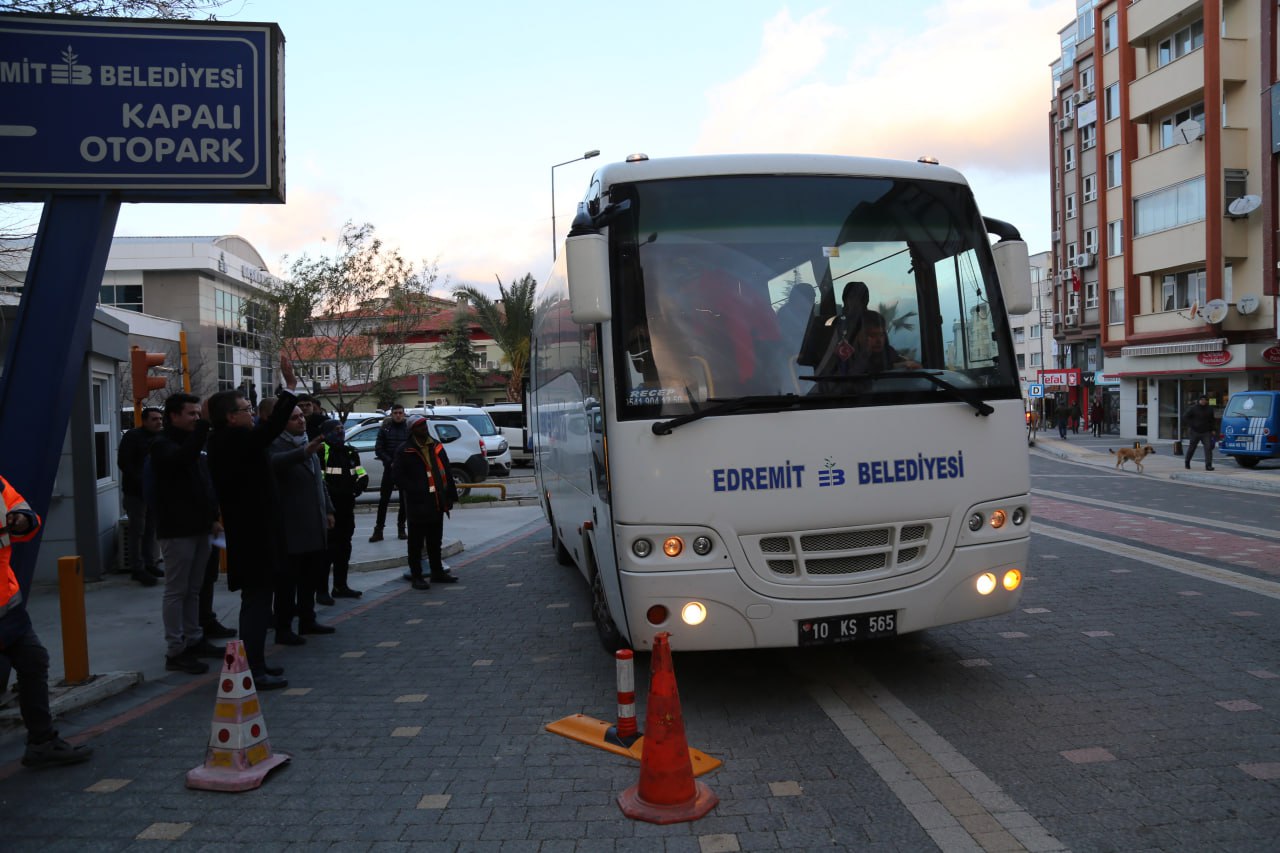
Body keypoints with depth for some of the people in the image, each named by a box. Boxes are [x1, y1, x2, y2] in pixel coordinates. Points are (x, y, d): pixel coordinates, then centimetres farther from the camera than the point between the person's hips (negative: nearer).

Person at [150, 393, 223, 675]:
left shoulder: (194, 442, 18)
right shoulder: (163, 445, -8)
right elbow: (183, 458, -33)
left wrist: (213, 517, 15)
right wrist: (204, 425, -38)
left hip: (199, 527, 8)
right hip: (177, 530, -8)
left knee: (193, 590, 14)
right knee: (176, 591, -5)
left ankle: (194, 640, 23)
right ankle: (175, 651, -1)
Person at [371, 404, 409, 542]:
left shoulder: (409, 429, 2)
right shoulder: (385, 429, 3)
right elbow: (378, 449, 0)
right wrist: (389, 462, -11)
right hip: (389, 469, 0)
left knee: (404, 500, 6)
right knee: (384, 499, -1)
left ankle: (401, 528, 17)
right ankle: (378, 530, 1)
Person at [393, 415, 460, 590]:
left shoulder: (436, 447, 11)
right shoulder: (406, 451, -7)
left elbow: (446, 473, 13)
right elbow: (399, 475, -10)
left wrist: (450, 495, 9)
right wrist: (413, 491, -16)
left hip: (436, 502, 6)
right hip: (418, 504, -6)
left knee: (435, 541, 16)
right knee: (416, 542, 1)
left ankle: (438, 572, 26)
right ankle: (416, 576, 8)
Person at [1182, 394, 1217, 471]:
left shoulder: (1209, 409, 7)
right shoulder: (1193, 409, -5)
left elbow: (1212, 420, 17)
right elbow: (1185, 417, -3)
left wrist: (1213, 430, 8)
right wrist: (1190, 425, -10)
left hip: (1206, 432, 2)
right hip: (1195, 432, -2)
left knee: (1208, 448, -11)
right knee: (1191, 448, 9)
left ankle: (1208, 465, -14)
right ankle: (1187, 462, 30)